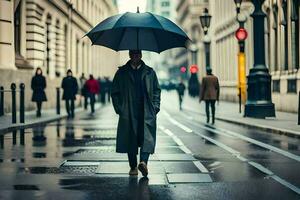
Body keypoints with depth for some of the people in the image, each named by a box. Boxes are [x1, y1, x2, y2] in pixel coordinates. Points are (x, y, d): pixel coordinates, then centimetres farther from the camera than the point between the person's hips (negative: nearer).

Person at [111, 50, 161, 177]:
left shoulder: (150, 72, 11)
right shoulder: (121, 72, 9)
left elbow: (156, 90, 13)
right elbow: (115, 92, 10)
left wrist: (155, 107, 2)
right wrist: (119, 109, 1)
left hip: (147, 112, 0)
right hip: (128, 113, 0)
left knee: (147, 137, -16)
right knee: (130, 139, 2)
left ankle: (143, 161, -26)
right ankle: (133, 167, 12)